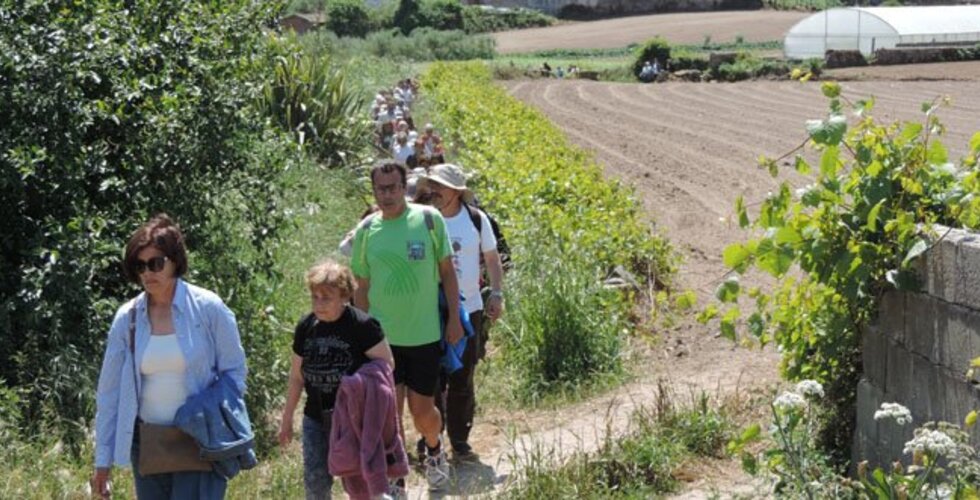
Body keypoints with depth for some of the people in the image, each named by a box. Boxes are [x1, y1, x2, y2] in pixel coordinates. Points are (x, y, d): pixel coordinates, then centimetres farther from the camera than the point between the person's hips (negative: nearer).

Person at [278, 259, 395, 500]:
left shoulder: (362, 325, -16)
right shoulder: (306, 328, 0)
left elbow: (386, 364, -11)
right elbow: (297, 376, 11)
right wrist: (287, 417, 15)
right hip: (315, 418, 4)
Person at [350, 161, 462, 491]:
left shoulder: (429, 219, -5)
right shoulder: (366, 231, 0)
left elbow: (447, 270, 2)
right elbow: (362, 287, 9)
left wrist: (454, 318, -1)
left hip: (424, 334, -1)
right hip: (382, 336, 1)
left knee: (422, 411, 7)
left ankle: (434, 451, 39)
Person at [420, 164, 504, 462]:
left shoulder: (476, 219, 0)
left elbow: (492, 258, 10)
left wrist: (496, 294, 1)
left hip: (468, 311, 1)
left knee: (462, 382, 7)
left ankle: (460, 441, 18)